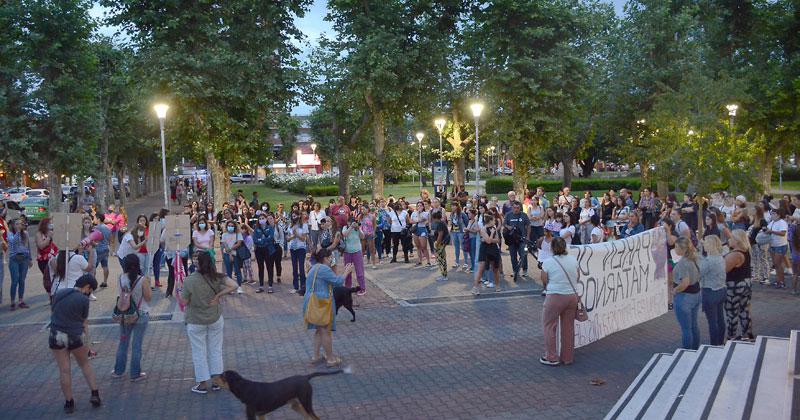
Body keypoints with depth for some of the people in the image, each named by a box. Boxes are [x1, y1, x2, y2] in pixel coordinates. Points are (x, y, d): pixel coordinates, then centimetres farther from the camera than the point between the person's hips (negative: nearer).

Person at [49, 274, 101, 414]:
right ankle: (94, 394, 13)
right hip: (74, 336, -3)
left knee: (64, 370, 8)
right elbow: (84, 322, -2)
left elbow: (52, 313, 15)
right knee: (85, 364, 18)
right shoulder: (83, 299, -9)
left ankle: (69, 403, 15)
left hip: (56, 335, 3)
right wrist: (86, 343, 7)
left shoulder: (59, 294, 5)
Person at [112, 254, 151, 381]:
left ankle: (118, 371, 30)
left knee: (123, 342, 19)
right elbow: (149, 297, -12)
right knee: (137, 345, 6)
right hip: (141, 315, -3)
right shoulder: (142, 280, -20)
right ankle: (135, 374, 14)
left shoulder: (121, 278, -9)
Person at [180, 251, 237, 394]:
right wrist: (218, 296, -10)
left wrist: (179, 292, 7)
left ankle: (203, 384, 18)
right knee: (216, 350, 16)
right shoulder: (217, 277, -10)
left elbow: (184, 302, -11)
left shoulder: (189, 281, -18)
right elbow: (233, 286, -18)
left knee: (199, 353, 10)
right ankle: (216, 381, 23)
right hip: (216, 319, 3)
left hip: (195, 322, -3)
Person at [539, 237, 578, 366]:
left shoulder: (547, 262, -10)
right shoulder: (573, 260, 2)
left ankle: (551, 358, 13)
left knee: (549, 327, 10)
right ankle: (567, 358, 24)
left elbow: (544, 282, -3)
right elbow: (577, 278, 11)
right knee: (568, 328, 14)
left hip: (555, 297, -5)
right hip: (572, 296, 5)